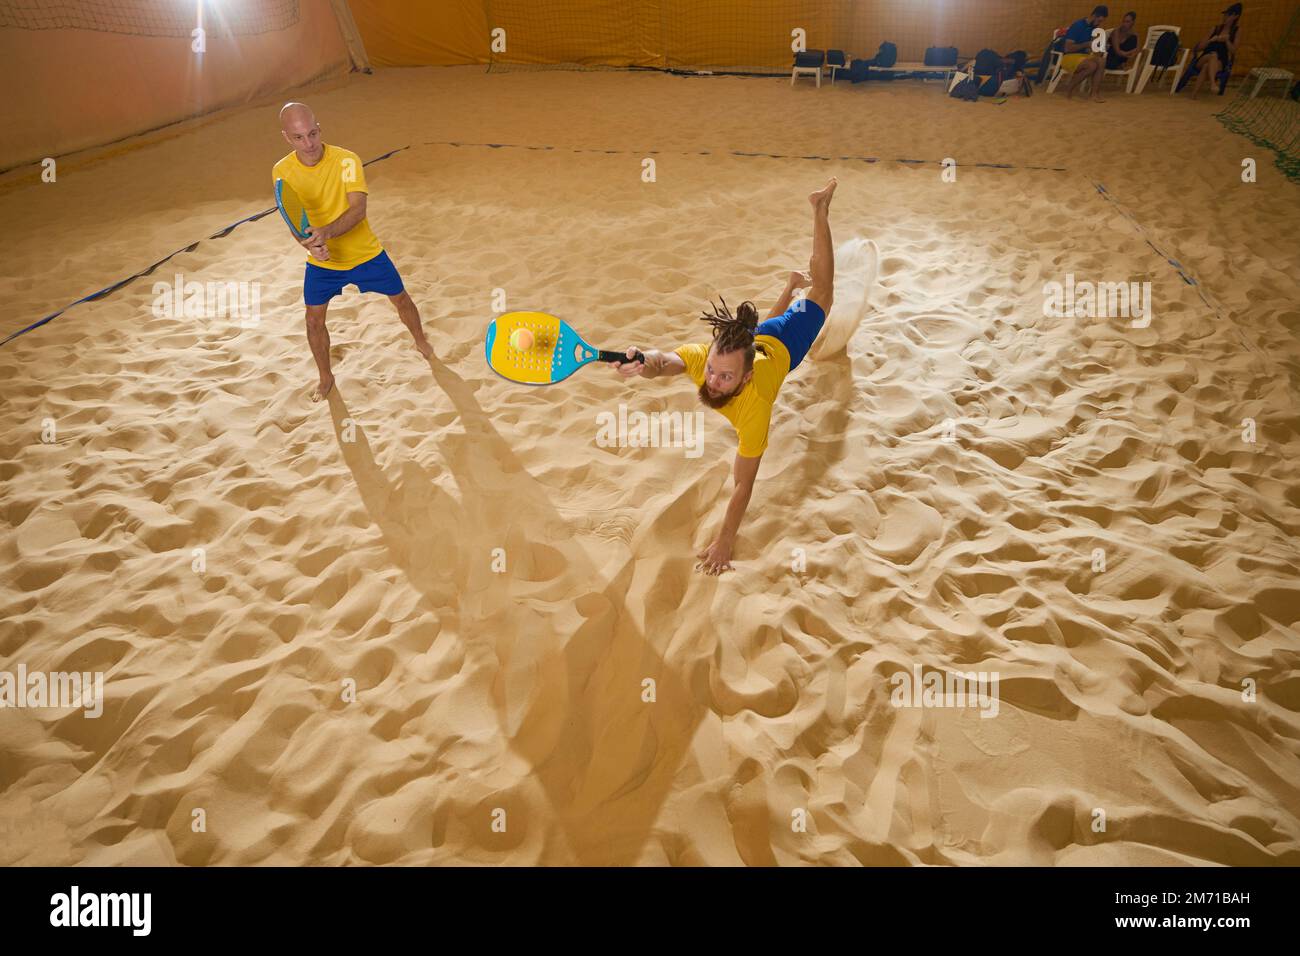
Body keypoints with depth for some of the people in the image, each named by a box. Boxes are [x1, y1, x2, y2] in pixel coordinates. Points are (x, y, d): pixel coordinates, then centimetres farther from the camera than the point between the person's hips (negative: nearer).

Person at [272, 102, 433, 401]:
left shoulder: (346, 160, -21)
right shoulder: (282, 172, -12)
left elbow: (358, 210, -30)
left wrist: (326, 232, -47)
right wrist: (311, 243, -33)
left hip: (365, 253, -1)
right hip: (321, 263, 2)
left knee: (401, 299, 13)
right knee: (314, 320, 2)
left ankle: (421, 341, 44)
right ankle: (326, 378, 26)